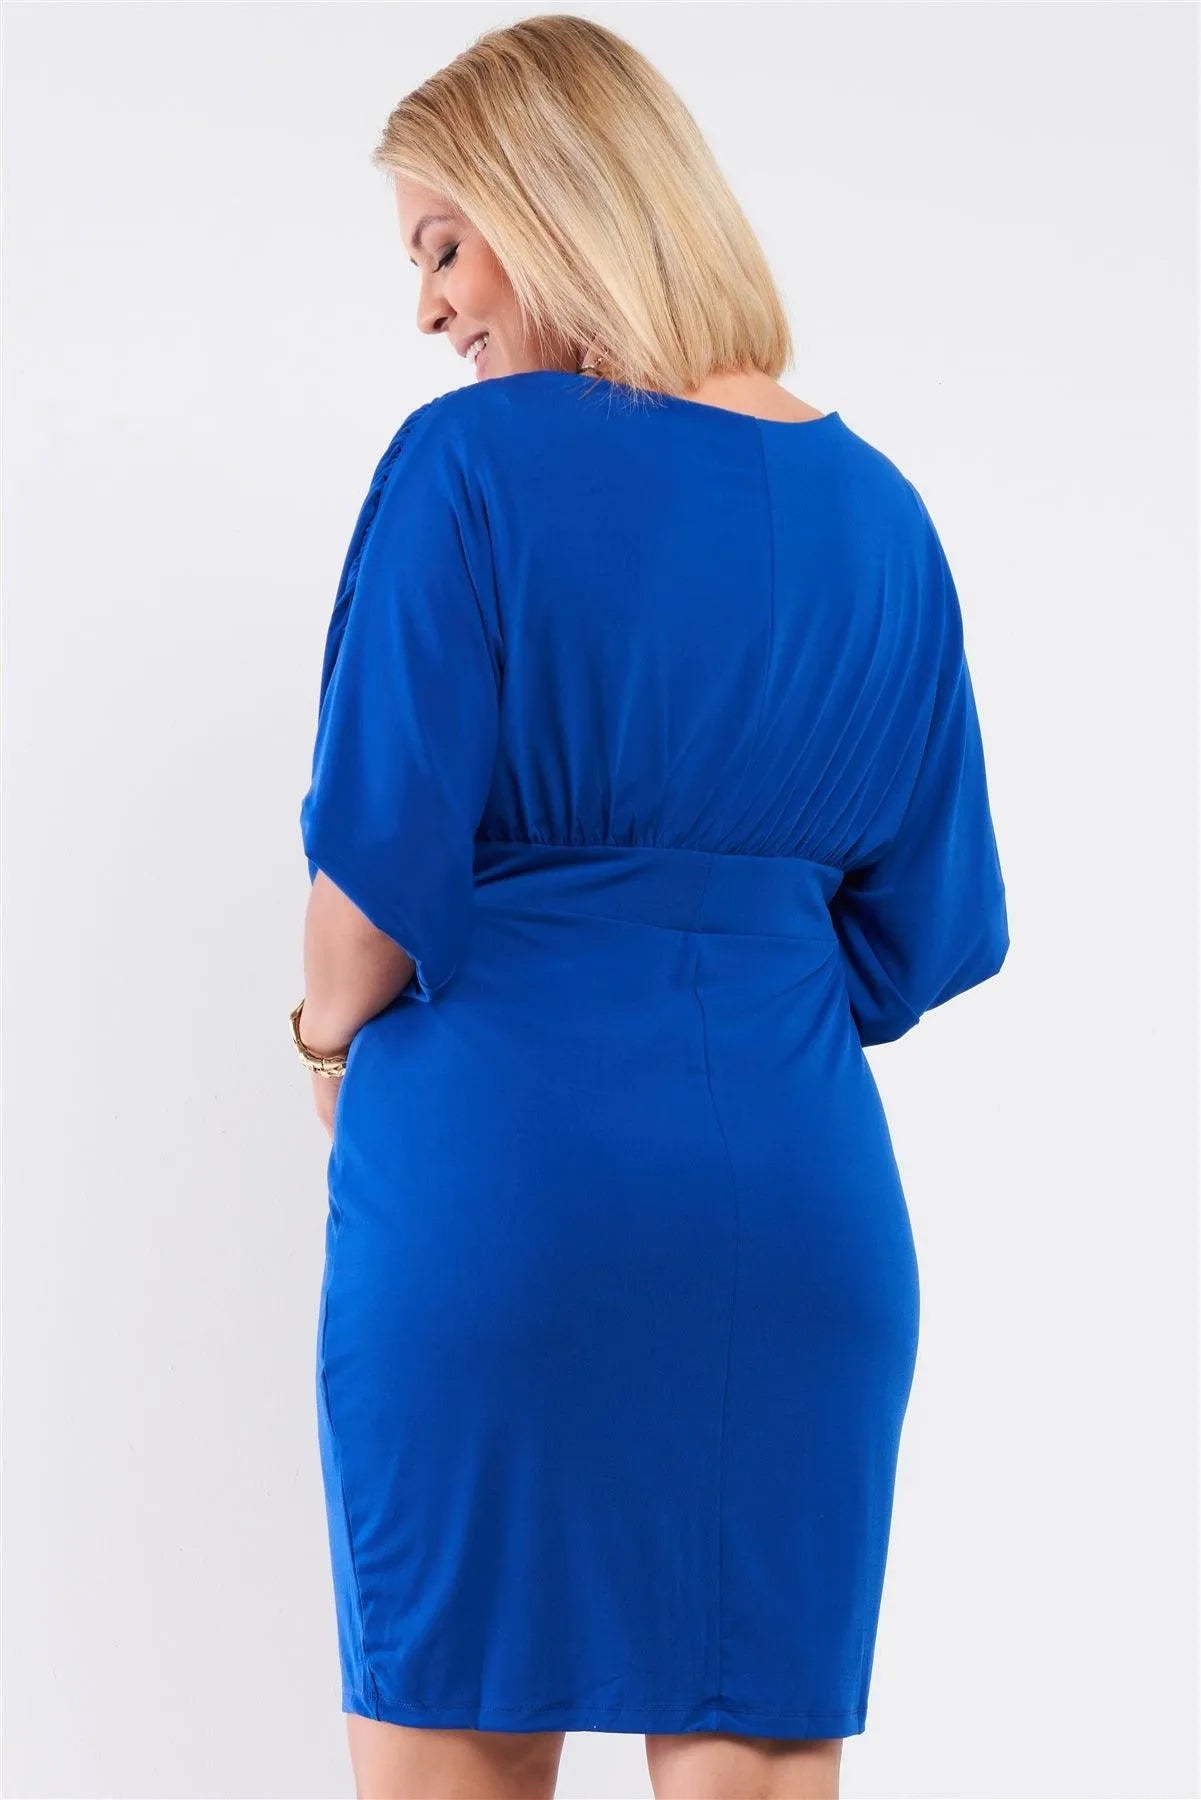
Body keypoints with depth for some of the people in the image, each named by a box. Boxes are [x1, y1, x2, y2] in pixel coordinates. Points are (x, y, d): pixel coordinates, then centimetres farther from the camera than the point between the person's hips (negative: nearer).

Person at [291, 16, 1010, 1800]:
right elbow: (929, 923, 9)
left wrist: (337, 1050, 8)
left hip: (497, 1183, -4)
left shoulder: (472, 464, -8)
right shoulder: (879, 507, 7)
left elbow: (381, 860, -11)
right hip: (800, 1212, 5)